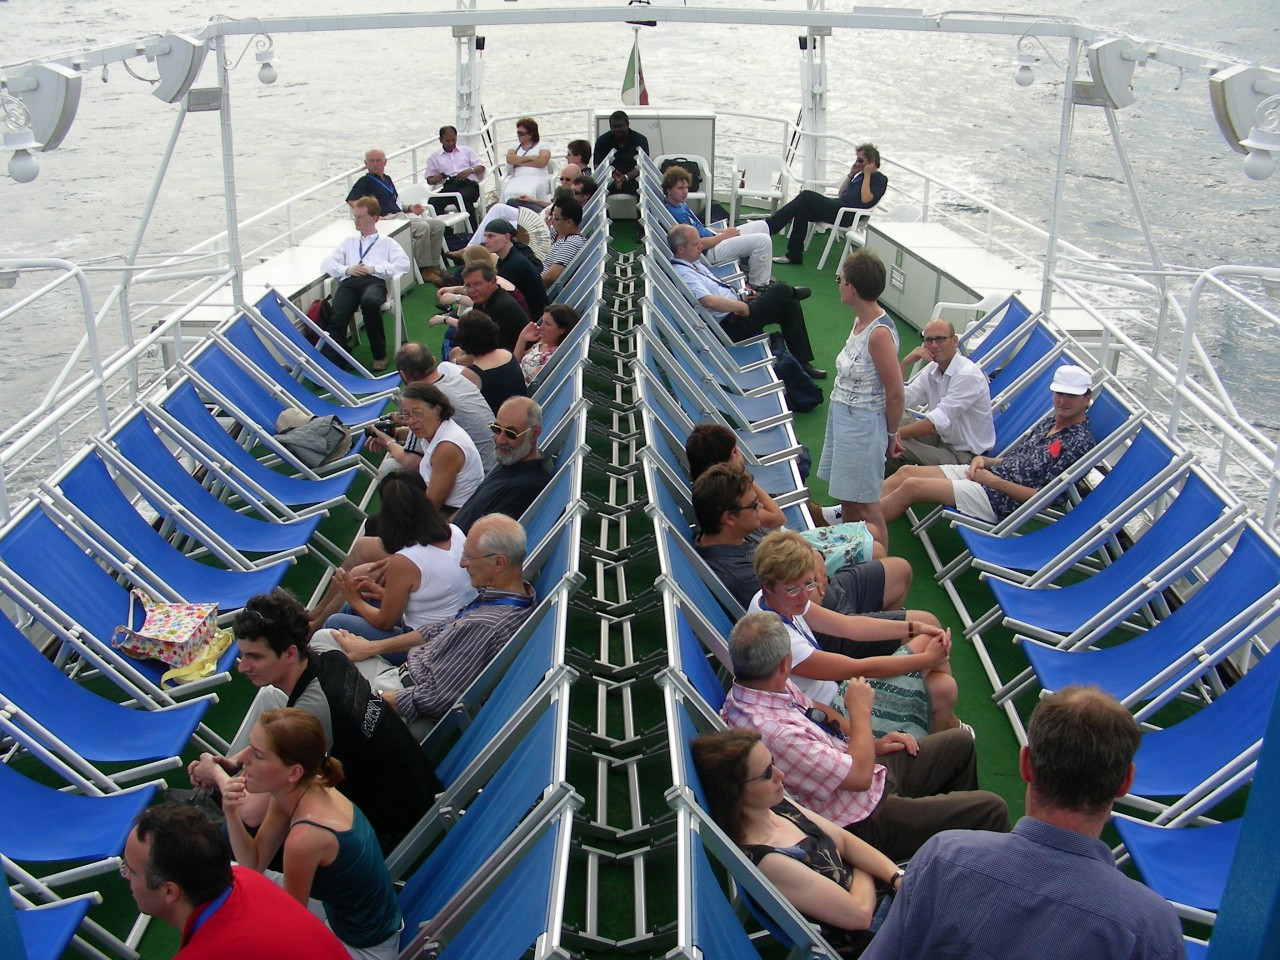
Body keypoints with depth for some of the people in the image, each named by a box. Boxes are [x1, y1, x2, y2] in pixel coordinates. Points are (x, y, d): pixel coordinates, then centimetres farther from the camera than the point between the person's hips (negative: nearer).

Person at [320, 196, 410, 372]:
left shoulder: (387, 243, 25)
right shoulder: (349, 242, 34)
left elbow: (404, 264, 7)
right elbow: (327, 263, 24)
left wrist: (374, 268, -3)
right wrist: (346, 269, 2)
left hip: (374, 281, -3)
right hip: (349, 281, 3)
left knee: (370, 302, -40)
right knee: (337, 316, -30)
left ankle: (379, 354, -24)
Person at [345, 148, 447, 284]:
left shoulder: (387, 179, 26)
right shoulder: (365, 181, 2)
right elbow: (351, 201, -12)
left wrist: (410, 209, 11)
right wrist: (373, 216, -19)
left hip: (402, 216, 9)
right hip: (388, 220, -9)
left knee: (438, 224, -3)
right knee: (423, 227, -30)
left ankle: (433, 265, -4)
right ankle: (424, 270, -24)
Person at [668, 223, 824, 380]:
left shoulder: (692, 262, 9)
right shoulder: (683, 274, -24)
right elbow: (709, 301, -35)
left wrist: (740, 294, 10)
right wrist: (742, 306, -24)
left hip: (734, 309, 11)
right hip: (730, 325, -11)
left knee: (791, 304, 4)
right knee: (782, 291, -11)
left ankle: (802, 362, 10)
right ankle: (793, 292, 29)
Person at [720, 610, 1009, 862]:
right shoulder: (773, 732, -38)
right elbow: (860, 775, -30)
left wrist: (871, 744, 4)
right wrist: (861, 709, -17)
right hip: (864, 821, -10)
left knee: (960, 743, 21)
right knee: (991, 810, -6)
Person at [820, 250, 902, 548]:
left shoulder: (879, 333, -24)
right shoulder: (860, 320, 4)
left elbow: (895, 392, -19)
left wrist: (891, 434, -5)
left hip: (863, 424, -9)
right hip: (842, 418, 9)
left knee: (865, 507, 2)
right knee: (847, 499, 21)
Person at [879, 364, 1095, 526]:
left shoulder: (1080, 442, -12)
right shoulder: (1049, 422, 14)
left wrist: (993, 480, -15)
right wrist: (985, 460, 2)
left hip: (1000, 499, -8)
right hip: (989, 473, 8)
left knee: (911, 487, -15)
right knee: (906, 472, 0)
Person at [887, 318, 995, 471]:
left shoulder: (968, 375, -22)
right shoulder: (932, 370, 3)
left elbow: (938, 423, -27)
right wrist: (905, 363, -13)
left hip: (963, 455, -8)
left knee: (893, 447, -22)